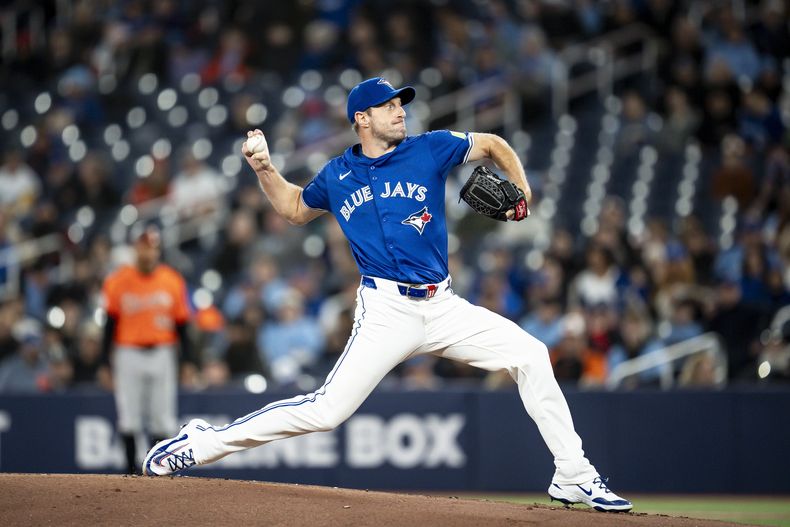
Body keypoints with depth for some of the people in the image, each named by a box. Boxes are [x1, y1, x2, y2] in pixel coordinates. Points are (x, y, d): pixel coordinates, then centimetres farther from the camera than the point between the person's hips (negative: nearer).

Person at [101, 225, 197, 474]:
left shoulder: (172, 281, 2)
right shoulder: (118, 281, -1)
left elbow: (181, 324, 6)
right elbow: (110, 324, 2)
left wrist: (188, 360, 0)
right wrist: (104, 363, -1)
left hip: (162, 354, 1)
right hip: (128, 354, -1)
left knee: (162, 421, 1)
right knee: (128, 419, -1)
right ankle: (132, 471, 7)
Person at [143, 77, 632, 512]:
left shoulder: (431, 150, 6)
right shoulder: (337, 176, 8)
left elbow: (493, 144, 18)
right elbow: (295, 208, 27)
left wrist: (521, 189, 2)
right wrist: (265, 169, 11)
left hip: (443, 306, 3)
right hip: (386, 311, -3)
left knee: (531, 355, -9)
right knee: (327, 409, -14)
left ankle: (574, 477, 1)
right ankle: (204, 443, -4)